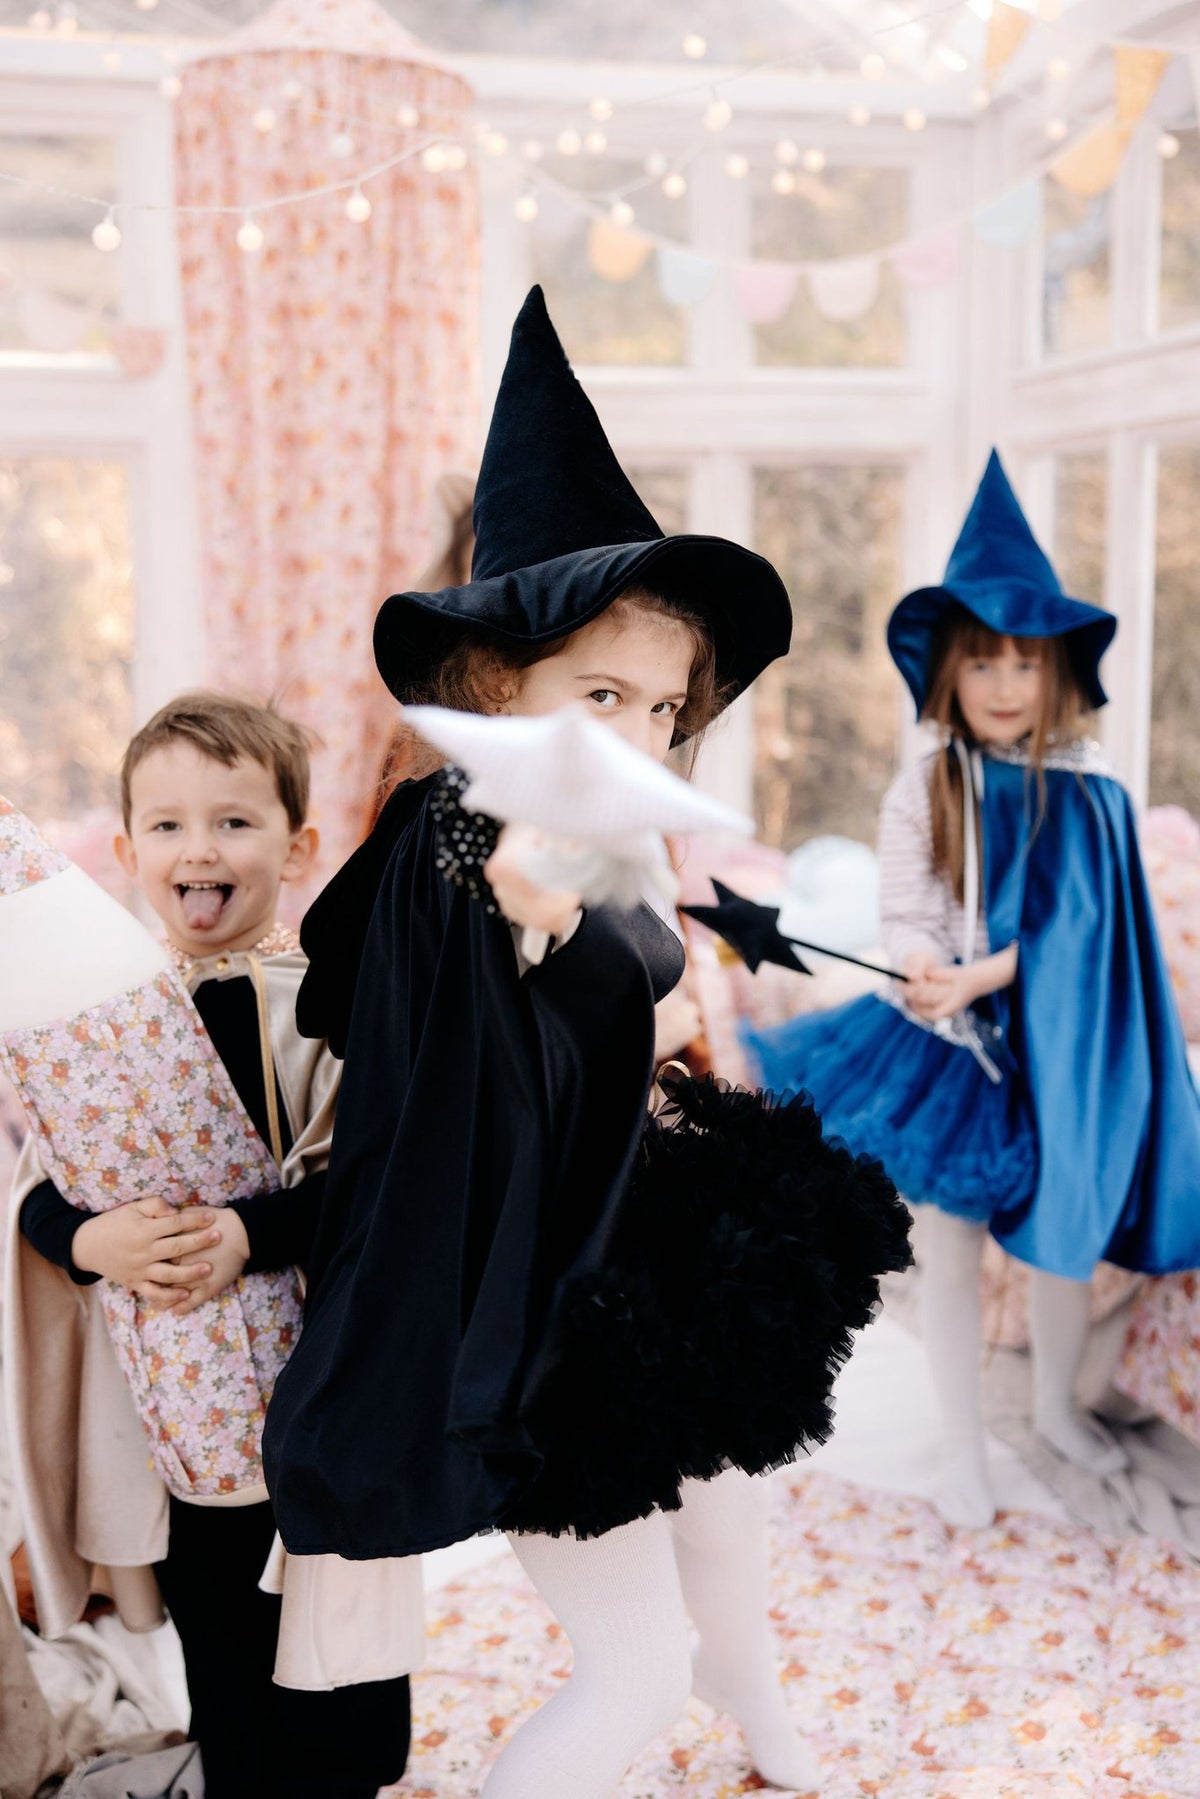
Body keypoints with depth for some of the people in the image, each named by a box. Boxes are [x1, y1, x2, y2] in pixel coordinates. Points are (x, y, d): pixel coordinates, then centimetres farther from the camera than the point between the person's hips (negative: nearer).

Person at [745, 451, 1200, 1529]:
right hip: (954, 1056, -1)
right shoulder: (922, 793, -6)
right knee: (953, 1259, 9)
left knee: (1069, 1240, 17)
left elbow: (1084, 928, -11)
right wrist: (931, 979, -31)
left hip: (1062, 1055, 1)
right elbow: (905, 925, -9)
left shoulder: (1093, 794, -6)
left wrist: (987, 976, -25)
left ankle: (1057, 1404, 44)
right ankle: (965, 1450, 28)